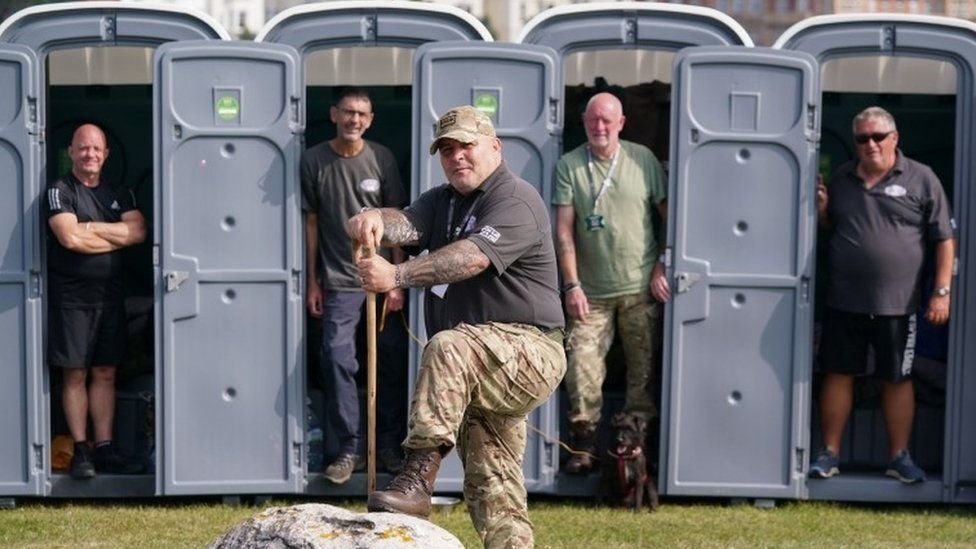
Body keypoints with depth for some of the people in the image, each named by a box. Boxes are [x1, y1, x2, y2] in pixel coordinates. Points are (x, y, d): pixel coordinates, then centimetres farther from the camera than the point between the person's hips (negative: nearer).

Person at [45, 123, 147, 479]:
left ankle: (105, 449, 11)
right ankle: (80, 451, 4)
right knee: (75, 374, -1)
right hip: (71, 294, -4)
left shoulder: (119, 194, 14)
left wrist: (92, 227, -11)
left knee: (105, 374, 6)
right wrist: (117, 236, -7)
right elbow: (70, 238, -17)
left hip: (109, 293, 5)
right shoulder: (60, 190, -2)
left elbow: (139, 231, -2)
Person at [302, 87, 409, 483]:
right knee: (337, 359, -9)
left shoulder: (382, 159, 1)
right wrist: (312, 282, 5)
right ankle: (350, 449, 1)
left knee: (391, 358, 3)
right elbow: (311, 222, 5)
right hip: (339, 281, -1)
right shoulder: (314, 161, 1)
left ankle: (390, 444, 17)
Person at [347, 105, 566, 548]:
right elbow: (407, 225, -5)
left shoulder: (517, 202, -9)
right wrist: (377, 221, -30)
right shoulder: (442, 201, 17)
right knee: (491, 486, 6)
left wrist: (397, 276, -37)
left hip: (529, 351, -8)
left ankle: (417, 479, -38)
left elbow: (472, 257, -26)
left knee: (448, 347, -34)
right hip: (478, 373, 8)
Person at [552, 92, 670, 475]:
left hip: (641, 289, 1)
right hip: (591, 292, 0)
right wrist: (571, 285, -7)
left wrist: (663, 268, 1)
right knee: (582, 366, -8)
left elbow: (669, 214, 8)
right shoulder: (569, 166, 2)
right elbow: (564, 230, -1)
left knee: (644, 371, 4)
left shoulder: (643, 159, 4)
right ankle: (583, 446, 2)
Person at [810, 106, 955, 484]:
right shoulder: (841, 179, 11)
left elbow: (945, 239, -2)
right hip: (842, 301, 3)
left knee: (897, 379, 6)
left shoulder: (920, 179, -1)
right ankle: (829, 454, 15)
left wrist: (942, 292, -8)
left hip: (895, 304, -3)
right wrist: (822, 210, 1)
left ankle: (899, 457, 16)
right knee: (837, 374, 6)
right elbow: (829, 228, 24)